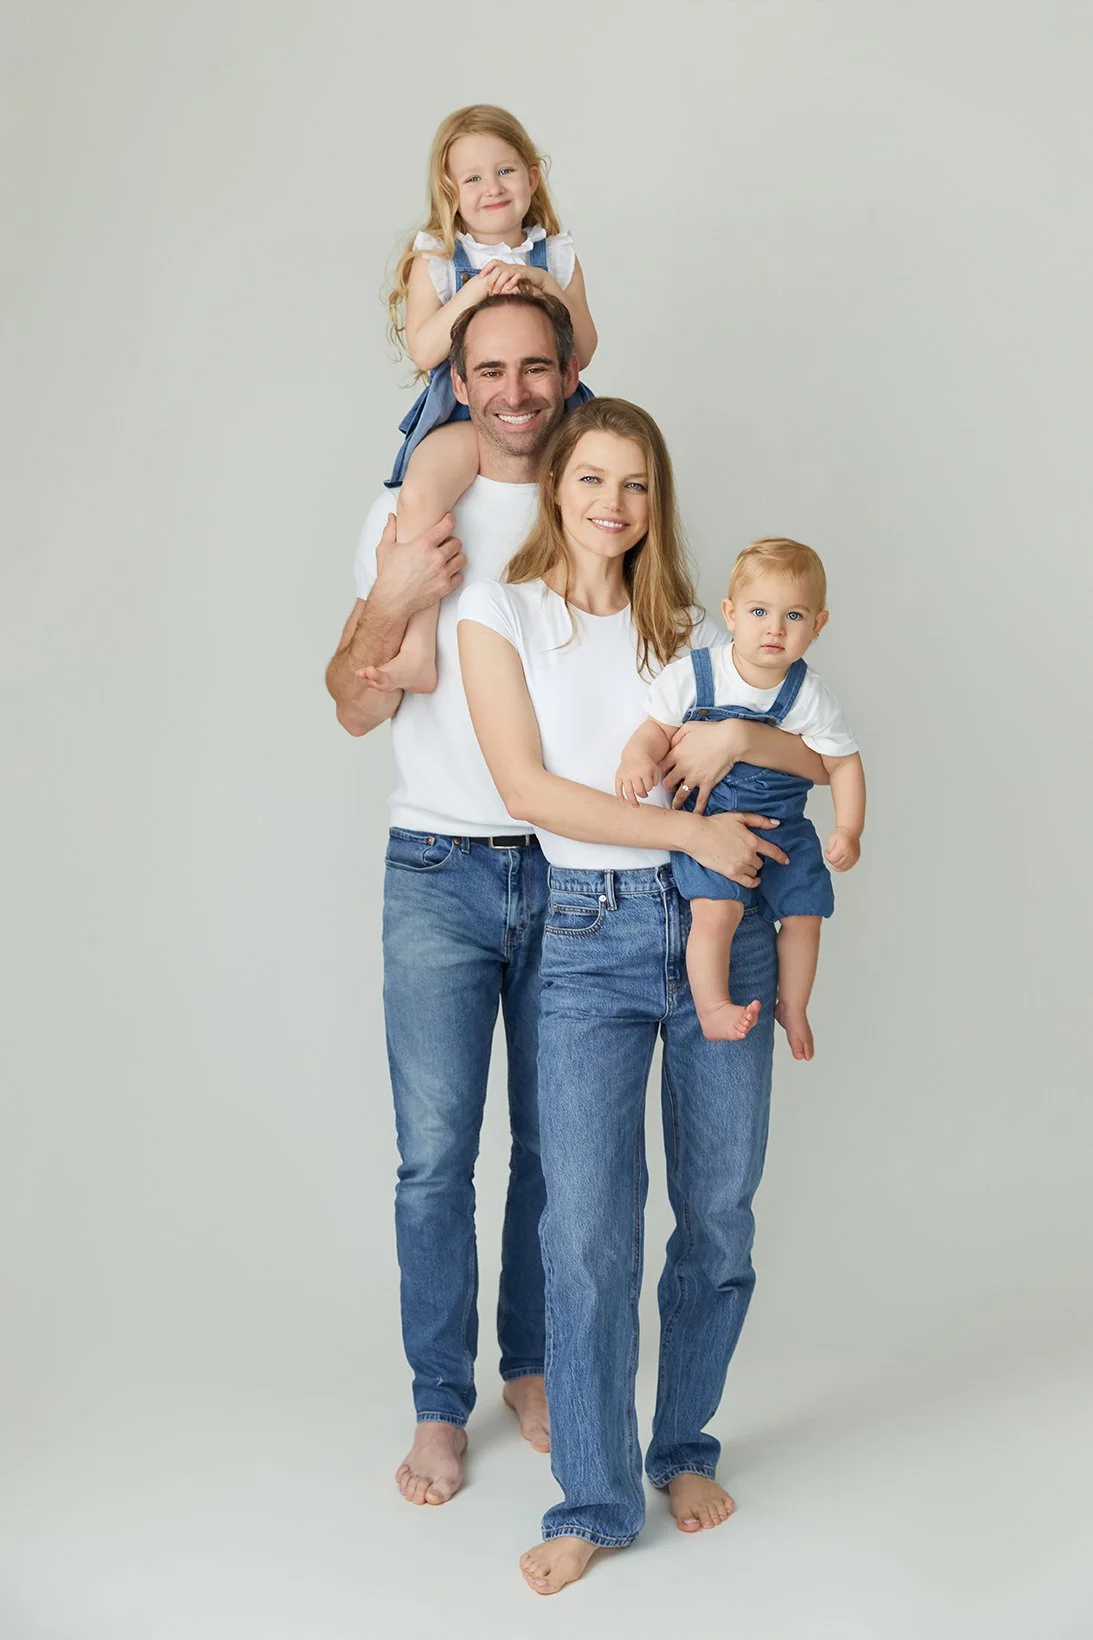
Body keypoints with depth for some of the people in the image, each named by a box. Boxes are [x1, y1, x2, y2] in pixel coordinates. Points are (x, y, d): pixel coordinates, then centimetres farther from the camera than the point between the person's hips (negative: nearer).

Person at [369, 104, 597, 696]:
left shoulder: (557, 255, 11)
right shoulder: (434, 258, 6)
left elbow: (584, 350, 4)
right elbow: (423, 350, -6)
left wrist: (546, 287, -10)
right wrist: (475, 291, -16)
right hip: (462, 414, -3)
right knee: (420, 492, -31)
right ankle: (417, 652, -31)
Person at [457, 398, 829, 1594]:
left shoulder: (688, 627, 11)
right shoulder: (500, 613, 2)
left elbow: (822, 756, 13)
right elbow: (527, 788, -9)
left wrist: (738, 735, -6)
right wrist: (687, 827, -14)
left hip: (718, 924, 3)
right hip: (589, 934, -3)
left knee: (720, 1214, 7)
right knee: (587, 1225, -8)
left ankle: (685, 1448, 27)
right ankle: (594, 1498, 6)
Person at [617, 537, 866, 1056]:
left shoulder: (810, 695, -8)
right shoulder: (691, 675, -13)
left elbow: (842, 761, 0)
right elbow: (658, 727, -4)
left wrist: (849, 830, -8)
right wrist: (638, 756, -27)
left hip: (783, 827, 3)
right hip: (707, 820, -3)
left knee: (803, 916, 6)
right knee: (717, 910, -23)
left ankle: (792, 1008, 31)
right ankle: (711, 1009, -6)